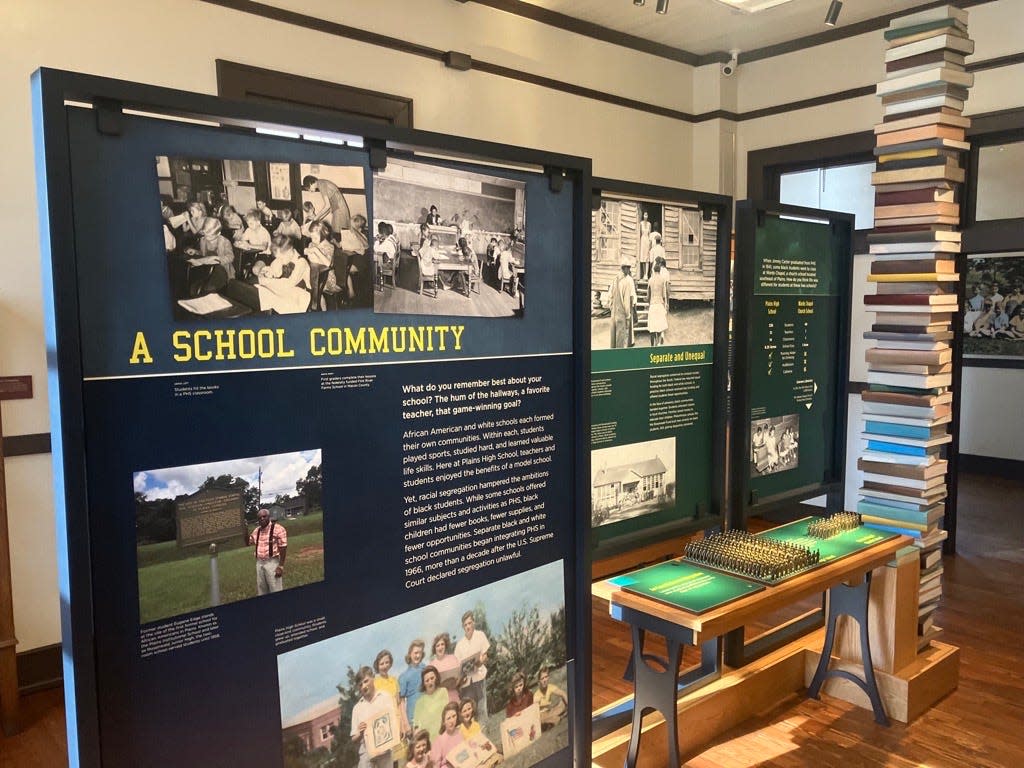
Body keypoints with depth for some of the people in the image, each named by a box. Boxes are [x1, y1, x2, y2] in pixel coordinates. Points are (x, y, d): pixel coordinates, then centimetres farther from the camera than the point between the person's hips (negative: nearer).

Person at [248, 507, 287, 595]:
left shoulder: (278, 529, -12)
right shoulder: (256, 530, 9)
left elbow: (283, 548, -13)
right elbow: (249, 543, 21)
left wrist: (280, 566, -17)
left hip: (272, 562, -7)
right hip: (259, 563, 7)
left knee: (276, 591, -4)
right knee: (261, 590, 13)